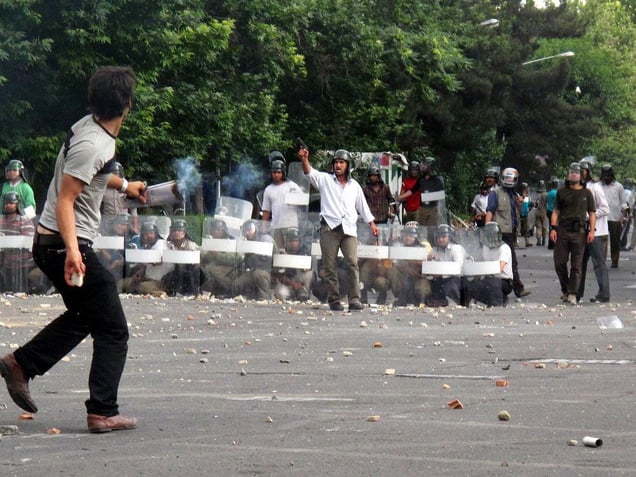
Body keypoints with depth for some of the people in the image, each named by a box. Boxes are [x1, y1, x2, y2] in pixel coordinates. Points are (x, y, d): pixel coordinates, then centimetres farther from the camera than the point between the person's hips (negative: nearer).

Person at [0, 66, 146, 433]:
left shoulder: (91, 128, 7)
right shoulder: (93, 145, -22)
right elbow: (65, 199, -25)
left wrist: (123, 185, 42)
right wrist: (72, 250, -34)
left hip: (50, 244, 10)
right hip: (65, 246, -10)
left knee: (84, 316, 26)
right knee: (113, 331, -3)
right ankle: (103, 413, -3)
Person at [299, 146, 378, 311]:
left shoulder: (354, 185, 18)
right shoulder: (325, 180, 9)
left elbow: (362, 206, 23)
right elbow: (310, 172, -8)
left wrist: (372, 224, 17)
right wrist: (305, 160, -27)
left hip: (349, 229, 1)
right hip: (329, 228, -1)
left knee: (352, 263, -10)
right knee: (330, 266, -3)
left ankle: (354, 300, -12)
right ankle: (334, 301, 1)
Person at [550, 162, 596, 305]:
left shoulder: (586, 193, 9)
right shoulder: (562, 192, 12)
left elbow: (592, 213, 8)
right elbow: (556, 211, 11)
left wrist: (592, 230, -3)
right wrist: (553, 228, -1)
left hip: (579, 232, -2)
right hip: (562, 230, 2)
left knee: (576, 265, -4)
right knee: (559, 263, 0)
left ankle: (573, 294, -5)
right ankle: (565, 290, 17)